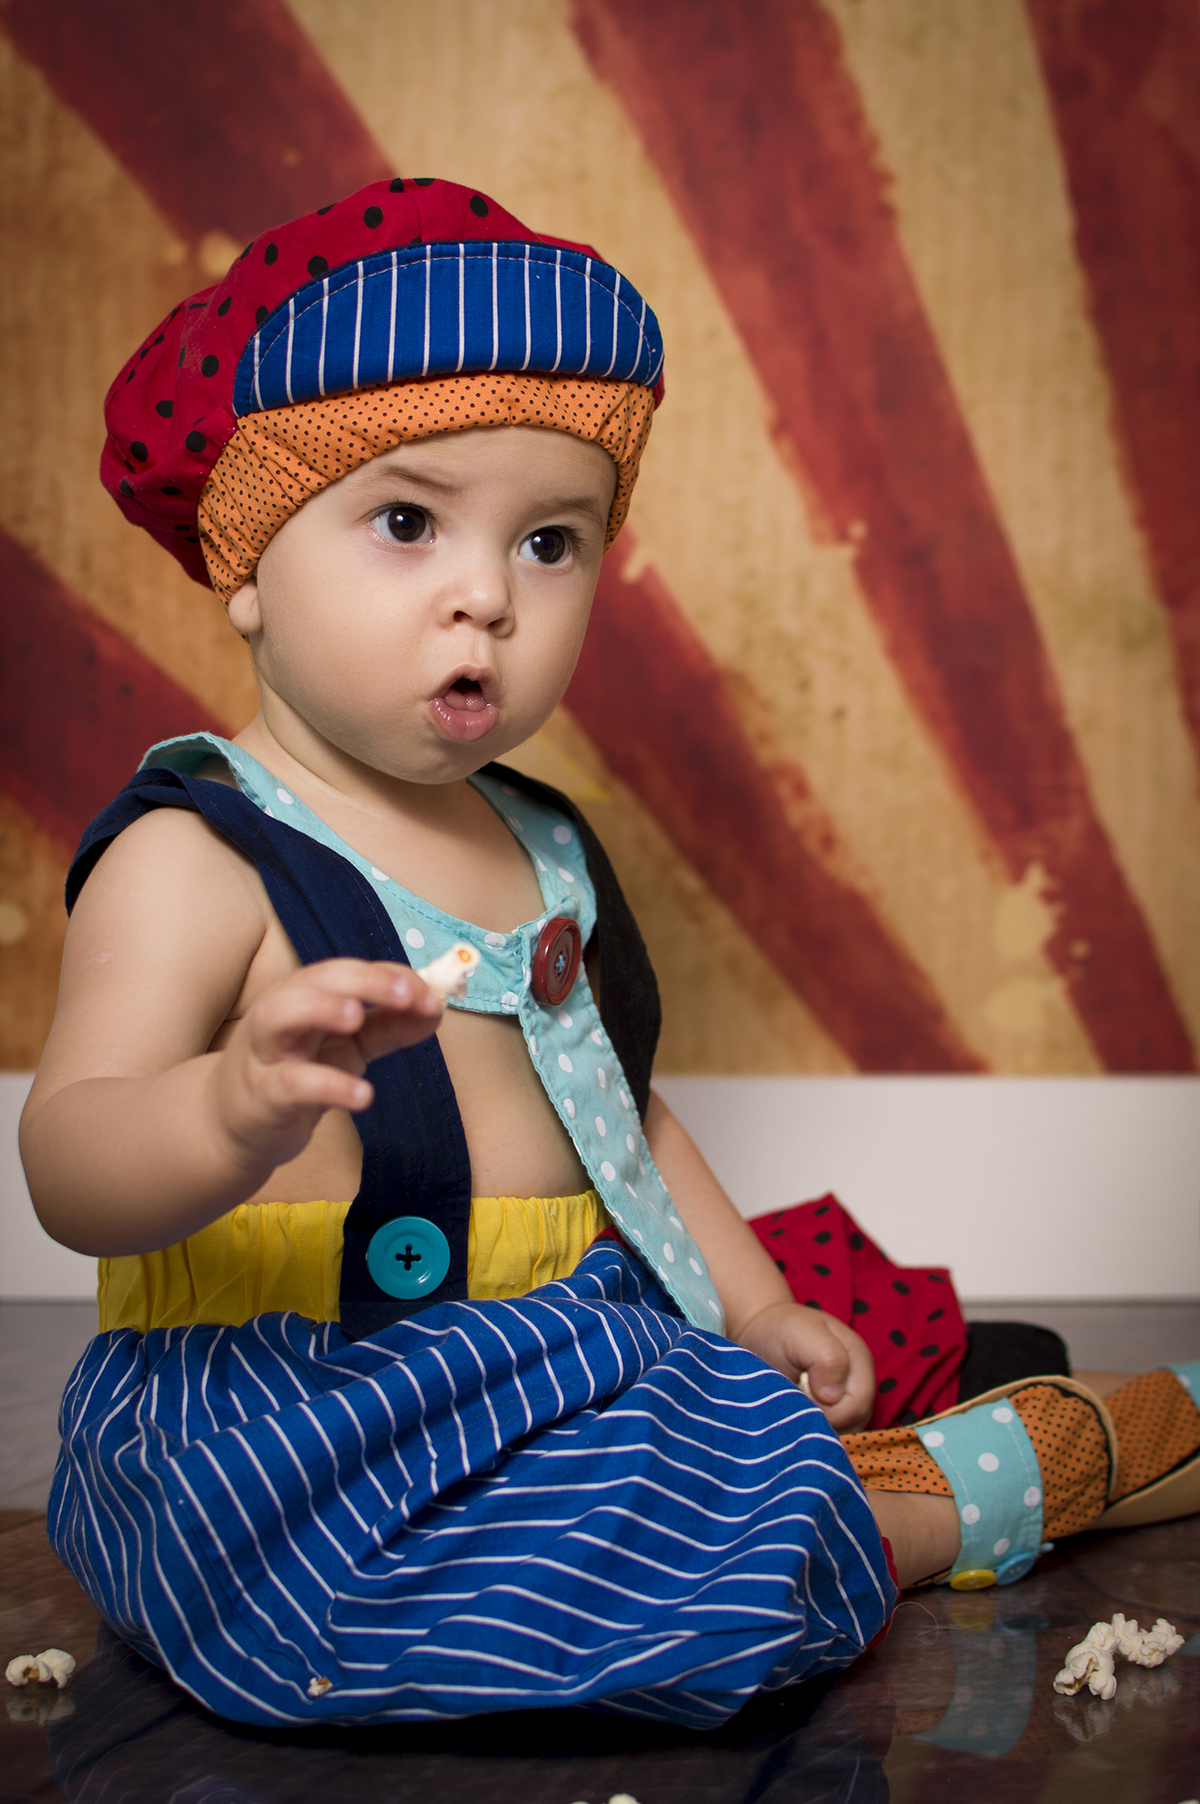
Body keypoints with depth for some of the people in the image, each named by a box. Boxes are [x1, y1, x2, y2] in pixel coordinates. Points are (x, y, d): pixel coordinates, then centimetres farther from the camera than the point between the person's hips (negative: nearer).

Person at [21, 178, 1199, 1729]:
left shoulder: (543, 847, 12)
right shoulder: (193, 860, -15)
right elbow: (69, 1169, -27)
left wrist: (756, 1309, 16)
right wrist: (236, 1115, -48)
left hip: (573, 1372, 10)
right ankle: (985, 1495, -3)